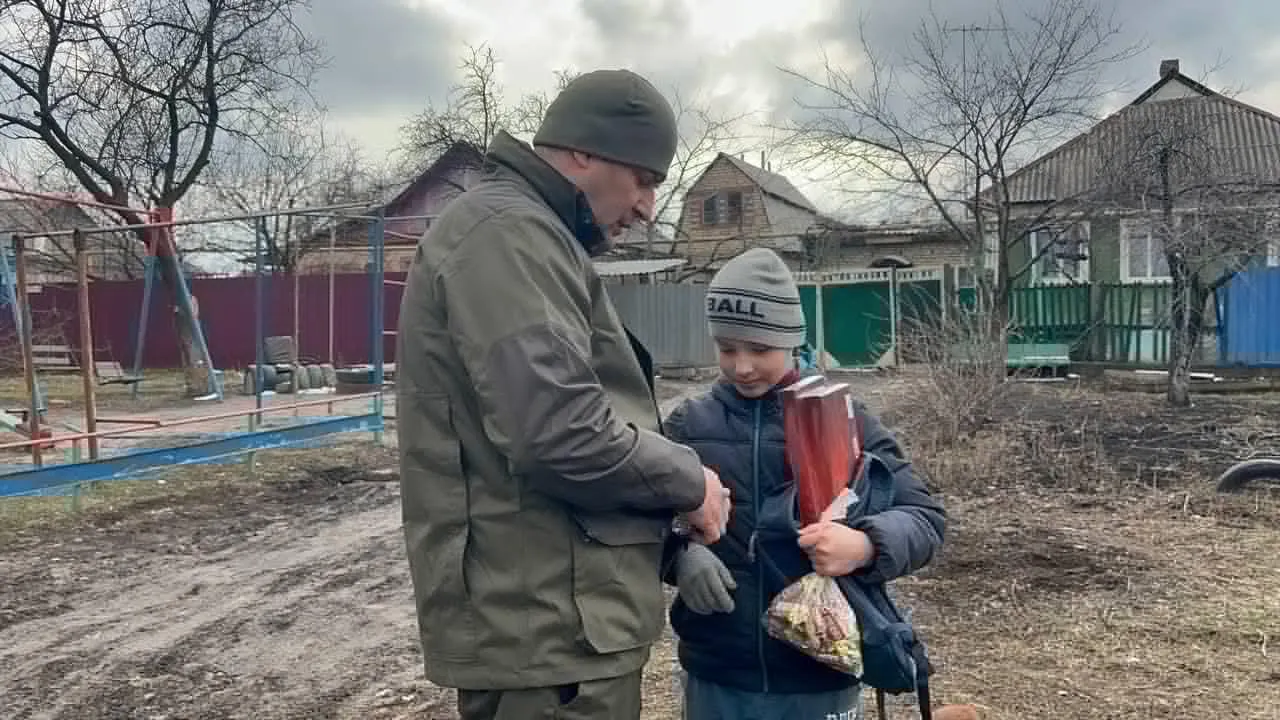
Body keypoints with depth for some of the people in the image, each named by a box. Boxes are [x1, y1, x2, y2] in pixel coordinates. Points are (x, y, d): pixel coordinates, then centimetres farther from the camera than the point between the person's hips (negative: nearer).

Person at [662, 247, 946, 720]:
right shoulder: (688, 423, 0)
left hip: (820, 675, -1)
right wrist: (679, 555, -20)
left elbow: (925, 516, -4)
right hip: (714, 676, 1)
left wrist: (866, 545, -24)